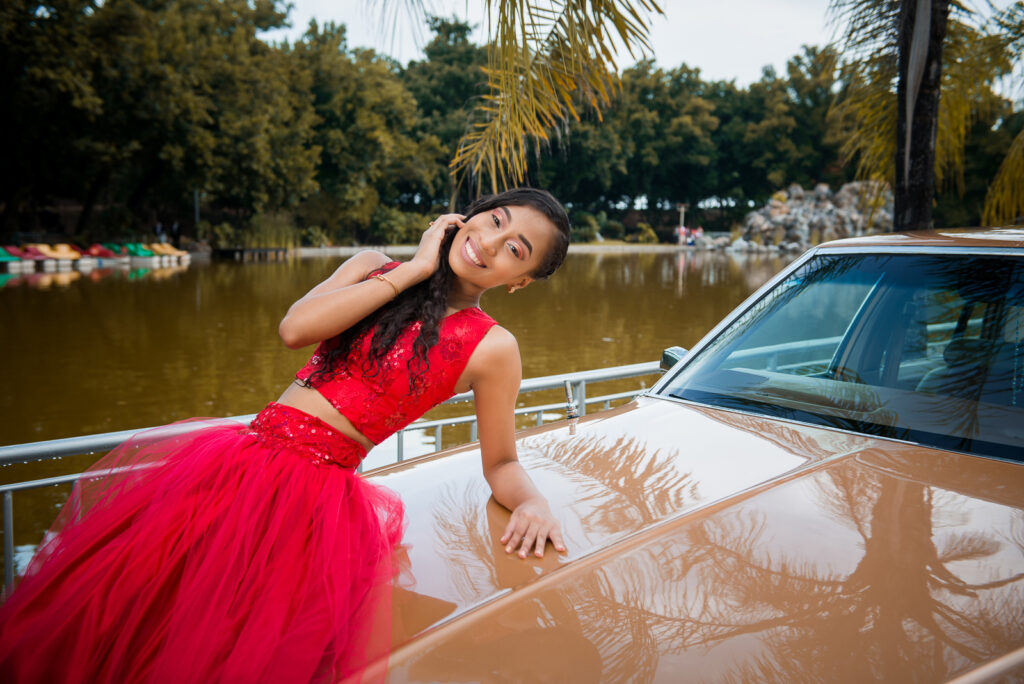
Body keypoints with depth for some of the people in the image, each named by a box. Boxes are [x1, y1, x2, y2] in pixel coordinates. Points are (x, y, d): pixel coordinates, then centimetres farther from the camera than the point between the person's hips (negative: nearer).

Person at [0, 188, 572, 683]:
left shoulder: (493, 348, -1)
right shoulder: (377, 269, 10)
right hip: (241, 457, 4)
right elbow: (295, 327, -8)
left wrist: (534, 503, -16)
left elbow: (502, 465, 7)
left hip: (318, 500, -4)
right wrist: (415, 268, -5)